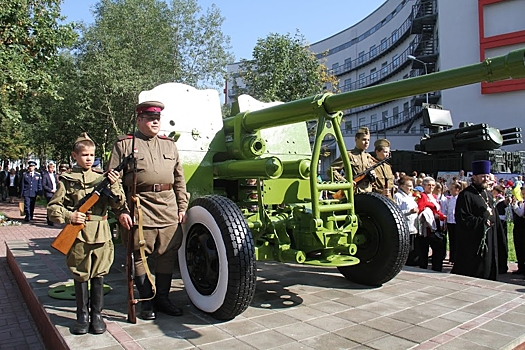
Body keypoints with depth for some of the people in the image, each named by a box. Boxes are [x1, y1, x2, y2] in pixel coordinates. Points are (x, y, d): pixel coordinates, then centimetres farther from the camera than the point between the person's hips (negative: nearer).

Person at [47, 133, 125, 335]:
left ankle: (96, 315, 21)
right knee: (80, 276, 8)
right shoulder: (67, 180, 2)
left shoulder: (102, 177, 7)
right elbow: (52, 208, 4)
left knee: (98, 276, 8)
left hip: (101, 234, 1)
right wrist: (68, 216, -13)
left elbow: (118, 204, 1)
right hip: (78, 234, -1)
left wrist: (114, 186, -15)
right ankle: (82, 316, 21)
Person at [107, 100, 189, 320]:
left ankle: (163, 298, 23)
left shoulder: (169, 145, 16)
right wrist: (120, 210, -9)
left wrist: (182, 206, 11)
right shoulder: (124, 145, 3)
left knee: (168, 255, 9)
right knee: (140, 256, 5)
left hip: (169, 209, 4)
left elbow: (179, 179, 17)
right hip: (140, 207, -4)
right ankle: (146, 301, 19)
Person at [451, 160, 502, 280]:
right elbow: (462, 219, -19)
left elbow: (494, 218, 22)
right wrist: (482, 222, -18)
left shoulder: (488, 195, 15)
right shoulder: (465, 195, -12)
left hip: (490, 243, 8)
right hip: (471, 243, -8)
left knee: (488, 275, 13)